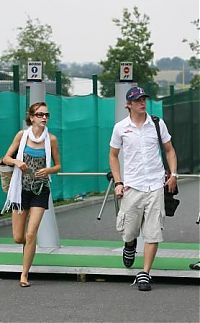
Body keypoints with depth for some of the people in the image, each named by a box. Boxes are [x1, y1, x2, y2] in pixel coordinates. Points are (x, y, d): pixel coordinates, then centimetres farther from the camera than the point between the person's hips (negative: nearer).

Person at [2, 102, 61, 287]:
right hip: (21, 188, 1)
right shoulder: (22, 135, -3)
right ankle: (29, 244, 39)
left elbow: (58, 166, 7)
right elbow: (6, 158, 5)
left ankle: (25, 274, 4)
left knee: (31, 234, -9)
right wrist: (16, 162, -16)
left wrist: (48, 170, -15)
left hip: (40, 190, -1)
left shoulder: (51, 139, -3)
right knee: (18, 238, 3)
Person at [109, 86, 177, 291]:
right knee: (128, 232, 2)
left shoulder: (158, 124, 4)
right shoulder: (120, 127, 2)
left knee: (153, 233, -4)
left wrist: (173, 174, 1)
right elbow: (113, 155, 11)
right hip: (131, 187, 0)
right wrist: (118, 182, 2)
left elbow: (169, 150, 14)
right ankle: (130, 246, 39)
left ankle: (145, 274, 4)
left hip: (155, 186, 0)